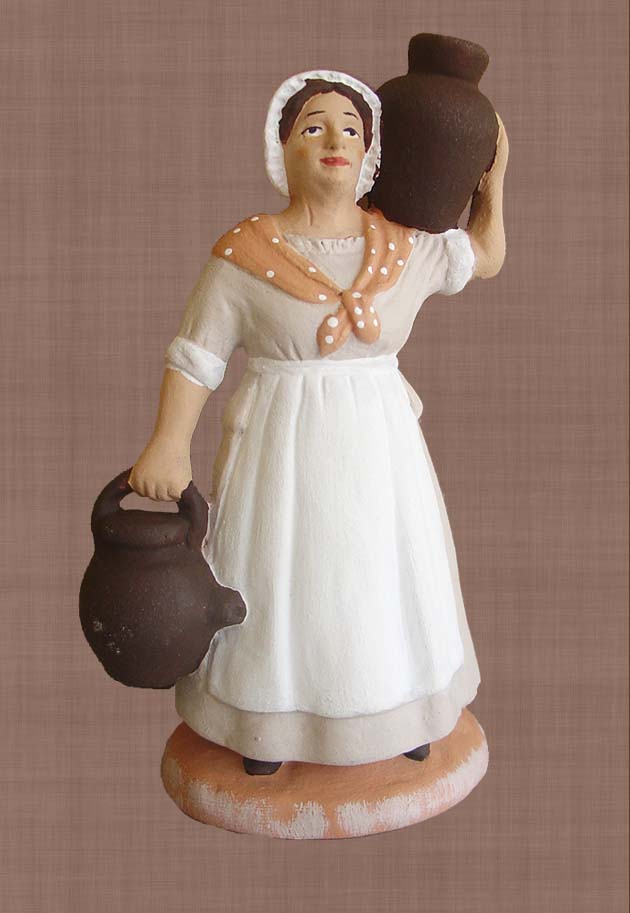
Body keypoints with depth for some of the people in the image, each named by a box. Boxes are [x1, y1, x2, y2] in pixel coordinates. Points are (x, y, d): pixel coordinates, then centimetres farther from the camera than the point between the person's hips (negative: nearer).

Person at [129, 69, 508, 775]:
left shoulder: (408, 246, 1)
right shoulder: (245, 252, -10)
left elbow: (486, 259, 19)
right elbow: (195, 355, -7)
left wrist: (492, 180, 7)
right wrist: (168, 443, -18)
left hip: (380, 444, 3)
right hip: (281, 445, -3)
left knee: (383, 573, 15)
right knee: (277, 576, 9)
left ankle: (398, 714, 40)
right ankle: (265, 722, 34)